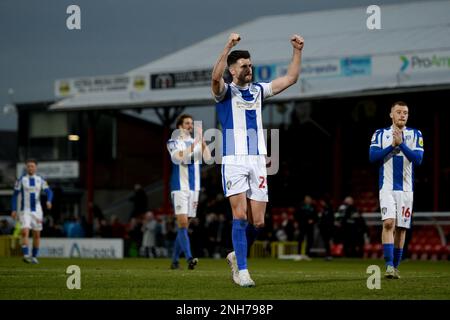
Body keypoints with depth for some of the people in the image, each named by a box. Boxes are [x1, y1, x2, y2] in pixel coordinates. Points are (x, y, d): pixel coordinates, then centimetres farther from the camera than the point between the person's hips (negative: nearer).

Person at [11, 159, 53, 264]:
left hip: (36, 211, 3)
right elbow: (15, 195, 2)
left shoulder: (40, 180, 4)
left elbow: (49, 192, -3)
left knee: (37, 234, 6)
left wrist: (49, 201, -24)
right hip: (24, 211, -2)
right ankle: (26, 255, -24)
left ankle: (34, 256, 19)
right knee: (25, 232, -19)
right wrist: (13, 210, -5)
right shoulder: (21, 180, -1)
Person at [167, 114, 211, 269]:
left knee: (184, 225, 7)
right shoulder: (173, 142, 0)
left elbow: (207, 158, -3)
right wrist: (194, 143, -24)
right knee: (182, 222, -15)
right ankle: (189, 258, -25)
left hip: (194, 187, 5)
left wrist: (202, 140, -13)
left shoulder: (197, 143, 13)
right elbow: (180, 157, -19)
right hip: (180, 187, -5)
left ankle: (175, 260, 14)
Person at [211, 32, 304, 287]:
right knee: (240, 214, -14)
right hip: (234, 160, -5)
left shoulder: (258, 90, 16)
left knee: (258, 221, 1)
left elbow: (290, 78, 17)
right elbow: (216, 77, -23)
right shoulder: (225, 92, 1)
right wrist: (229, 46, -32)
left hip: (258, 160, 5)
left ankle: (237, 256, 25)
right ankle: (242, 270, -10)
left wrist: (297, 51, 6)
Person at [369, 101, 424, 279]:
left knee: (401, 228, 4)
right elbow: (373, 156, -6)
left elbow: (418, 159, -6)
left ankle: (395, 267, 15)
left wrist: (401, 144, -15)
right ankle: (389, 266, -23)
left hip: (406, 189, 2)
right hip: (387, 187, -2)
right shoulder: (380, 134, 7)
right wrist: (392, 145, -14)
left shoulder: (415, 135, 7)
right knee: (389, 223, -18)